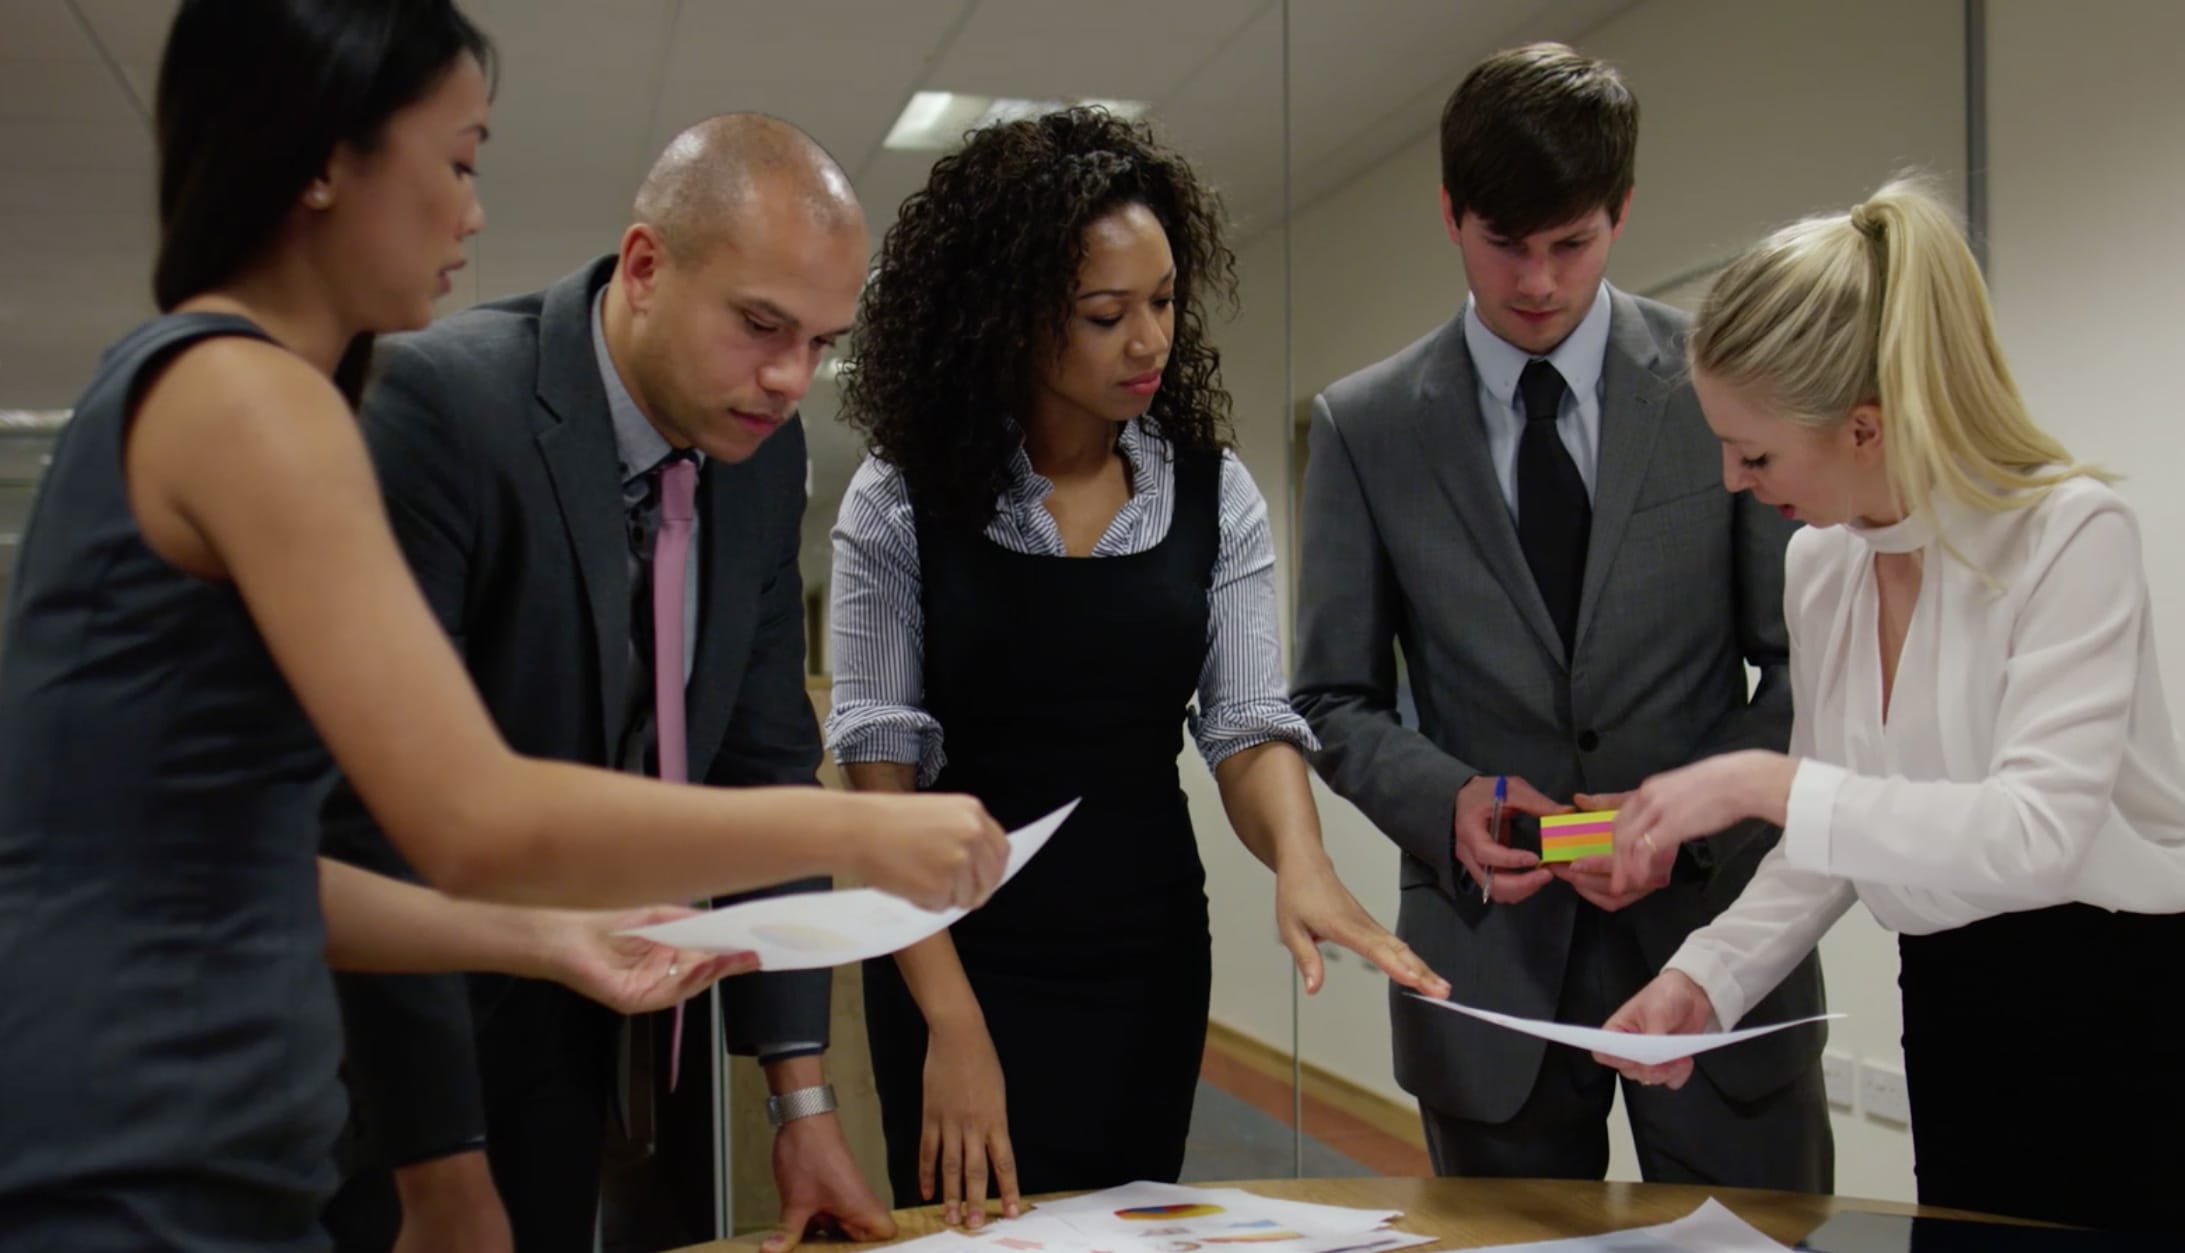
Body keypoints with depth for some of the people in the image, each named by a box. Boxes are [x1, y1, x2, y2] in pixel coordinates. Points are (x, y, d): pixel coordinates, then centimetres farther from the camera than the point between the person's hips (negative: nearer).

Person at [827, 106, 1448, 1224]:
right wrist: (952, 1020, -20)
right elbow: (880, 765, -11)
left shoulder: (1215, 495, -2)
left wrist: (1299, 862, -28)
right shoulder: (900, 502, -9)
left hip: (1147, 960, 2)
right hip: (953, 953, -2)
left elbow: (1247, 726, -5)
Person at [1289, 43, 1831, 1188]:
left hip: (1713, 926, 0)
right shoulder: (1363, 428, 3)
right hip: (1488, 952, 1)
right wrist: (1447, 797, -13)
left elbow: (1806, 660, 2)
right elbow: (1335, 700, 6)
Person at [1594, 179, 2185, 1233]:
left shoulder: (2070, 534, -17)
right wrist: (1706, 977, -4)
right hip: (1953, 1019, 6)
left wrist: (1768, 782, -28)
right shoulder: (1819, 564, 4)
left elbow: (2038, 831, -27)